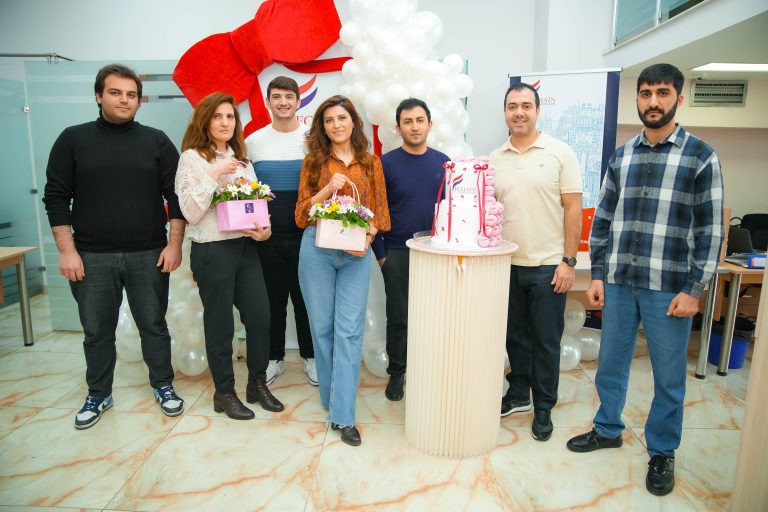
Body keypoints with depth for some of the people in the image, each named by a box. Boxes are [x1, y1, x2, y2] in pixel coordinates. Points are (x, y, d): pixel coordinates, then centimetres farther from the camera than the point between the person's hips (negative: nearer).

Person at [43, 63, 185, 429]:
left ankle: (163, 385, 27)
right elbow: (56, 198, 2)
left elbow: (176, 196, 0)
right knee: (97, 332, 11)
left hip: (149, 255, 0)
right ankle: (98, 395, 30)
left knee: (154, 325, 9)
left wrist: (174, 244, -7)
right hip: (92, 257, 1)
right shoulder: (73, 139, 4)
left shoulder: (156, 141, 3)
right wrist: (67, 250, -5)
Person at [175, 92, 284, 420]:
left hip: (245, 248, 5)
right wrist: (214, 174, -19)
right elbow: (190, 212, -12)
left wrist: (265, 229, -4)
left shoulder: (241, 158, 13)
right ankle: (224, 393, 24)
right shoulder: (191, 157, -4)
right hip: (212, 251, -5)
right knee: (220, 325, 5)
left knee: (260, 316, 6)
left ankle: (258, 384, 25)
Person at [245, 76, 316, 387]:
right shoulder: (253, 141, 6)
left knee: (306, 299, 10)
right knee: (272, 300, 11)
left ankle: (310, 357, 27)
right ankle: (274, 358, 28)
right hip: (268, 235, 1)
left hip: (306, 234, -1)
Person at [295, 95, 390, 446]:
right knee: (322, 325, 7)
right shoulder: (314, 161, 8)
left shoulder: (371, 163, 10)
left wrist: (367, 236, -10)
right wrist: (327, 189, -11)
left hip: (356, 252, 0)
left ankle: (343, 414, 2)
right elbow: (302, 212, 5)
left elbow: (379, 210, 9)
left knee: (349, 329, -5)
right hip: (317, 249, 1)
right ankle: (331, 395, 29)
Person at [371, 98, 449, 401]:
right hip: (397, 253, -2)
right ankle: (396, 373, 25)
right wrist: (380, 253, -6)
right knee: (398, 317, 7)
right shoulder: (386, 163, -3)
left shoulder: (443, 162, 5)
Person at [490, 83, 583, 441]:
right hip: (507, 264, 3)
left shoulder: (560, 153, -3)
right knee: (515, 335, 15)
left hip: (548, 265, -3)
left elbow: (573, 210, -5)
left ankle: (543, 408, 24)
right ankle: (518, 394, 33)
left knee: (546, 340, 7)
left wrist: (569, 261, -9)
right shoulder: (494, 160, 7)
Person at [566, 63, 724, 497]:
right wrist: (598, 275, 5)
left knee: (669, 377, 10)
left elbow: (711, 230, -5)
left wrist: (693, 289, -10)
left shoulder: (701, 156, -2)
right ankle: (608, 429, 36)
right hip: (618, 283, 4)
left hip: (669, 288, -3)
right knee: (610, 364, 15)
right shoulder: (621, 157, 8)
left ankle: (663, 452, 30)